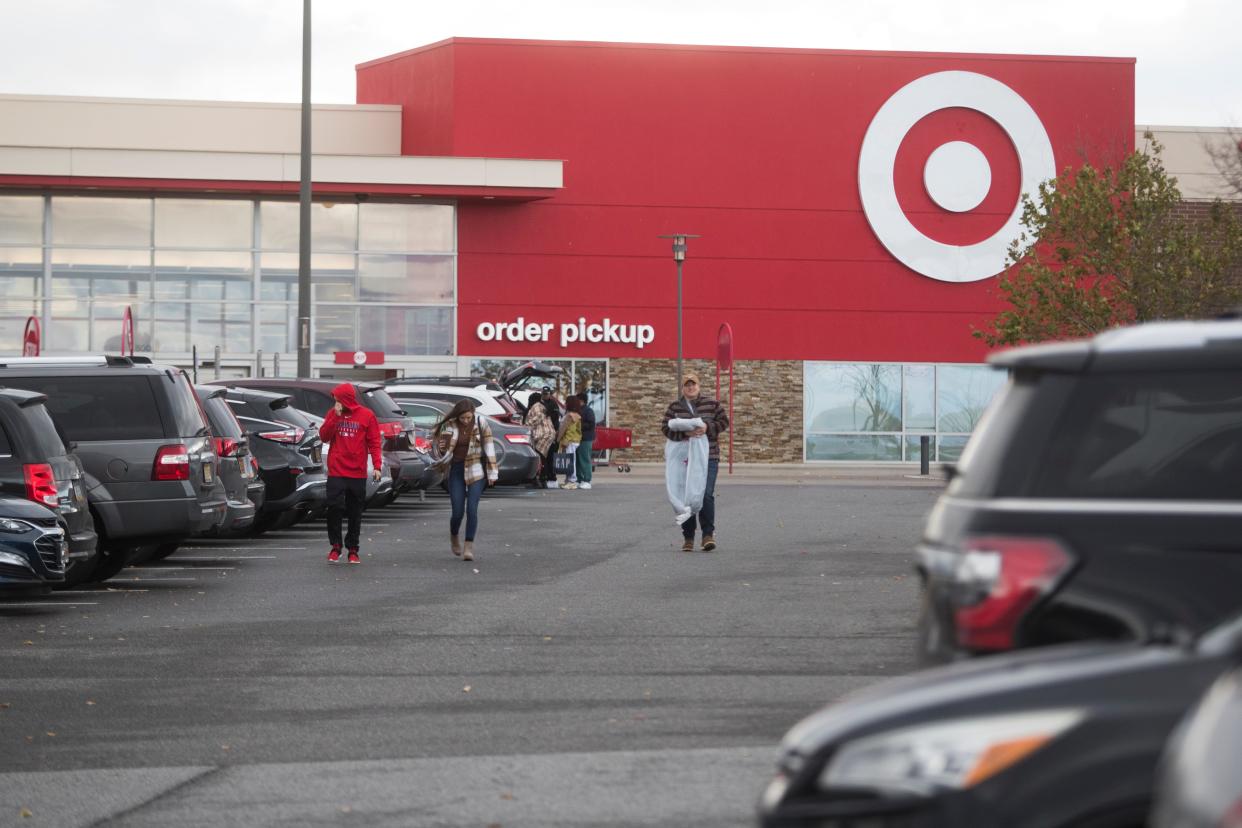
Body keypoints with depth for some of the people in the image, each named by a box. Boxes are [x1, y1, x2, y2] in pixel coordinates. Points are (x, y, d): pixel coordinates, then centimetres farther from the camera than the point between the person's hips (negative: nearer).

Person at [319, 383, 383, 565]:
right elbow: (324, 436, -1)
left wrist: (377, 465, -10)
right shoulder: (333, 414, 6)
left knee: (355, 514, 5)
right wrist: (335, 417, -11)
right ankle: (335, 547, 3)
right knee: (334, 509, -9)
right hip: (336, 473, 1)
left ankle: (353, 549, 13)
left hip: (357, 474, -1)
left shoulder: (366, 415, 0)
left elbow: (374, 442, 0)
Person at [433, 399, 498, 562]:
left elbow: (489, 448, -1)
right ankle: (453, 536, 29)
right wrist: (443, 450, -24)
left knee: (471, 508, -12)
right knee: (458, 511, -1)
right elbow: (445, 456, 0)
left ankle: (469, 546, -6)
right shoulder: (449, 426, -6)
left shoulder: (481, 423, -8)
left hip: (476, 470, -1)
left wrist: (492, 472, -2)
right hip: (456, 470, 1)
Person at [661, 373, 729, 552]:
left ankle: (708, 534, -7)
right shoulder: (674, 407, 5)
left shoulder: (712, 404, 5)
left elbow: (724, 422, 5)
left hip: (708, 458, -1)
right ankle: (688, 537, 11)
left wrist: (708, 427, -13)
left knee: (707, 495, -11)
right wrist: (684, 432, -18)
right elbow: (666, 428, -2)